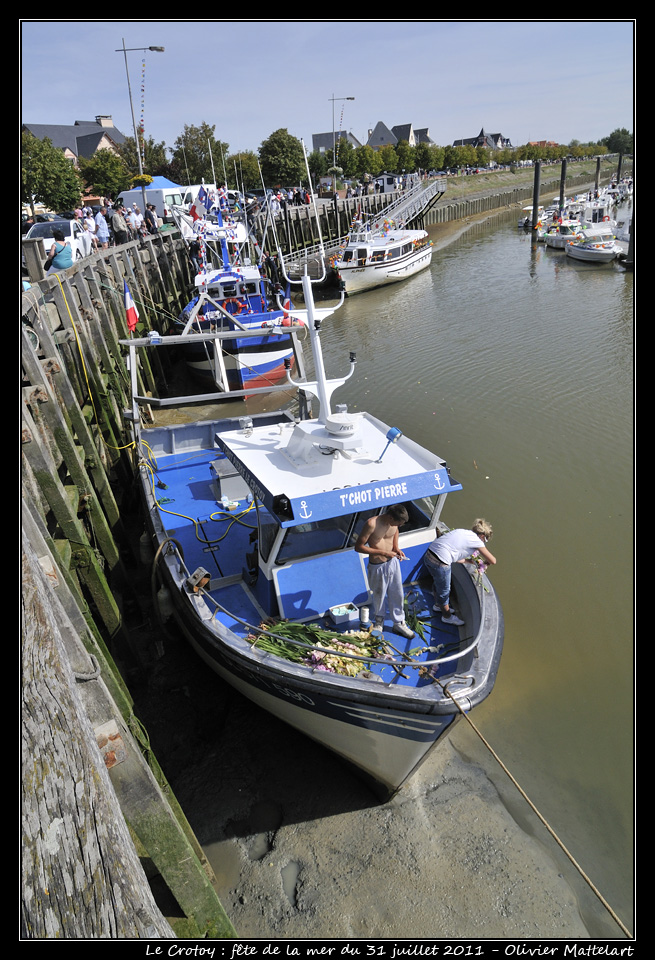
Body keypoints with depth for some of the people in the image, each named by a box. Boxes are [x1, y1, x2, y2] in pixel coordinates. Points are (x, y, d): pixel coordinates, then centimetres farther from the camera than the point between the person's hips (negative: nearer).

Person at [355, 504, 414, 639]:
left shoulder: (394, 523, -8)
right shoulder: (372, 524, -27)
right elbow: (358, 547, -23)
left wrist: (396, 547, 1)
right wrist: (382, 553, -24)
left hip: (393, 562, 5)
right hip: (378, 566, -5)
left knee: (398, 594, 14)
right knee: (379, 595, 14)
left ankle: (399, 623, 33)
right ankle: (379, 621, 40)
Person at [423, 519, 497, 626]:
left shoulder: (461, 532, 20)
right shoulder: (477, 541, 0)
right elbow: (493, 561, 9)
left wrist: (467, 560, 34)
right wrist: (485, 563, 30)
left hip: (428, 555, 8)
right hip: (440, 563, -8)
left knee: (438, 583, 32)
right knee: (444, 590, 16)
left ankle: (438, 605, 57)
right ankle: (447, 617, 38)